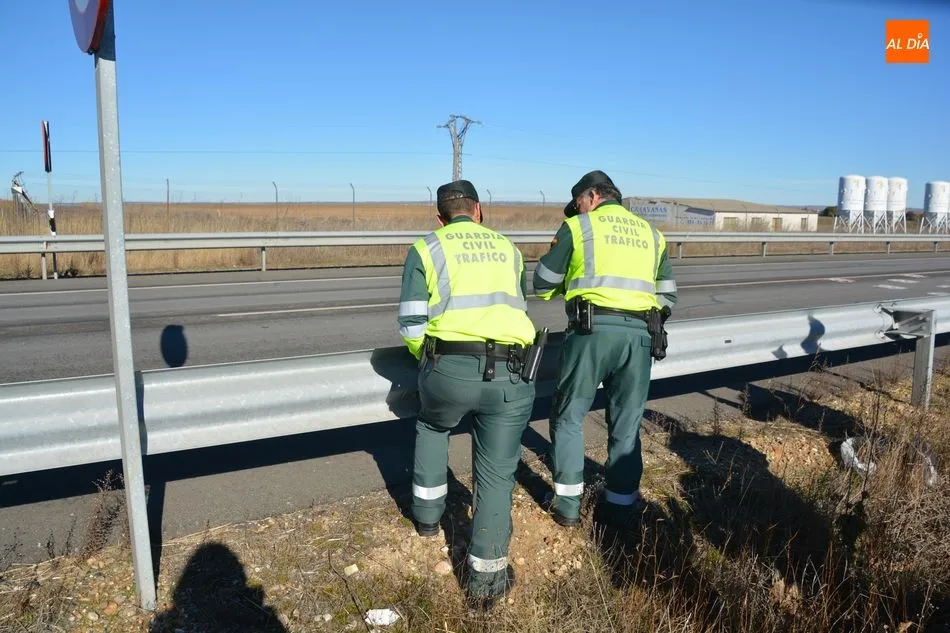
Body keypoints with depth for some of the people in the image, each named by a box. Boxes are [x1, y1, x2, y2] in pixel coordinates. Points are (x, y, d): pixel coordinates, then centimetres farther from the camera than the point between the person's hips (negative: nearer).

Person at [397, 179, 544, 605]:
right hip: (511, 375, 1)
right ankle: (486, 576, 15)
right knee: (496, 474, 12)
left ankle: (427, 513, 40)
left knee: (431, 427, 32)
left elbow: (411, 325, 4)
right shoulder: (508, 249, 21)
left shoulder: (426, 249, 10)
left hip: (451, 369, -1)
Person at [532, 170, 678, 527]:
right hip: (640, 335, 4)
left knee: (569, 416, 11)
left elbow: (543, 285, 10)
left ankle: (568, 505, 13)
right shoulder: (650, 233, 20)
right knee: (626, 424, 13)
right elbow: (667, 297, 19)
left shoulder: (577, 227, 7)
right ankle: (619, 507, 21)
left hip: (594, 330, -4)